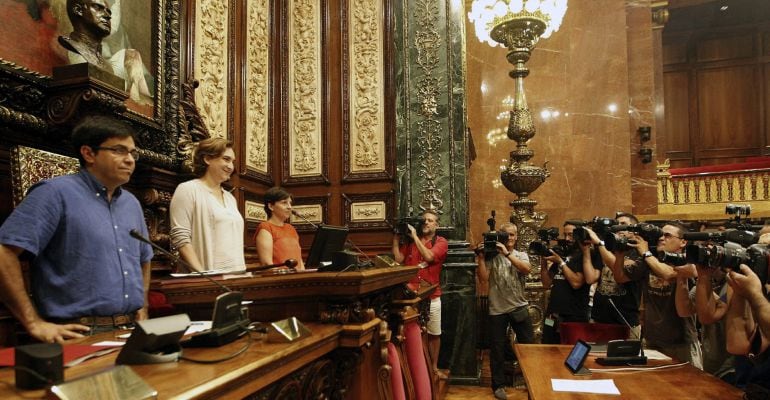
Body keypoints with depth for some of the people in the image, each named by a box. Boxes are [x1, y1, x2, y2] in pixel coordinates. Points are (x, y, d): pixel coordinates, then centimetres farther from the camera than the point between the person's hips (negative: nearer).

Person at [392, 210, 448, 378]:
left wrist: (415, 236, -13)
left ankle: (434, 367, 24)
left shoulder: (441, 242, 0)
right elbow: (398, 259, -2)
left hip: (432, 296, -1)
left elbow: (429, 256, -18)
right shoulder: (410, 241, 9)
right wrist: (396, 238, -3)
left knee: (434, 334, 9)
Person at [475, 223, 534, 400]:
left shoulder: (521, 255, 5)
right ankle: (498, 385, 23)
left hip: (519, 307, 2)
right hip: (497, 309, -1)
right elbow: (483, 278, -10)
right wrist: (481, 257, -17)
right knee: (498, 348, 8)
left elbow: (527, 269, -18)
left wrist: (507, 254, -24)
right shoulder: (491, 256, -1)